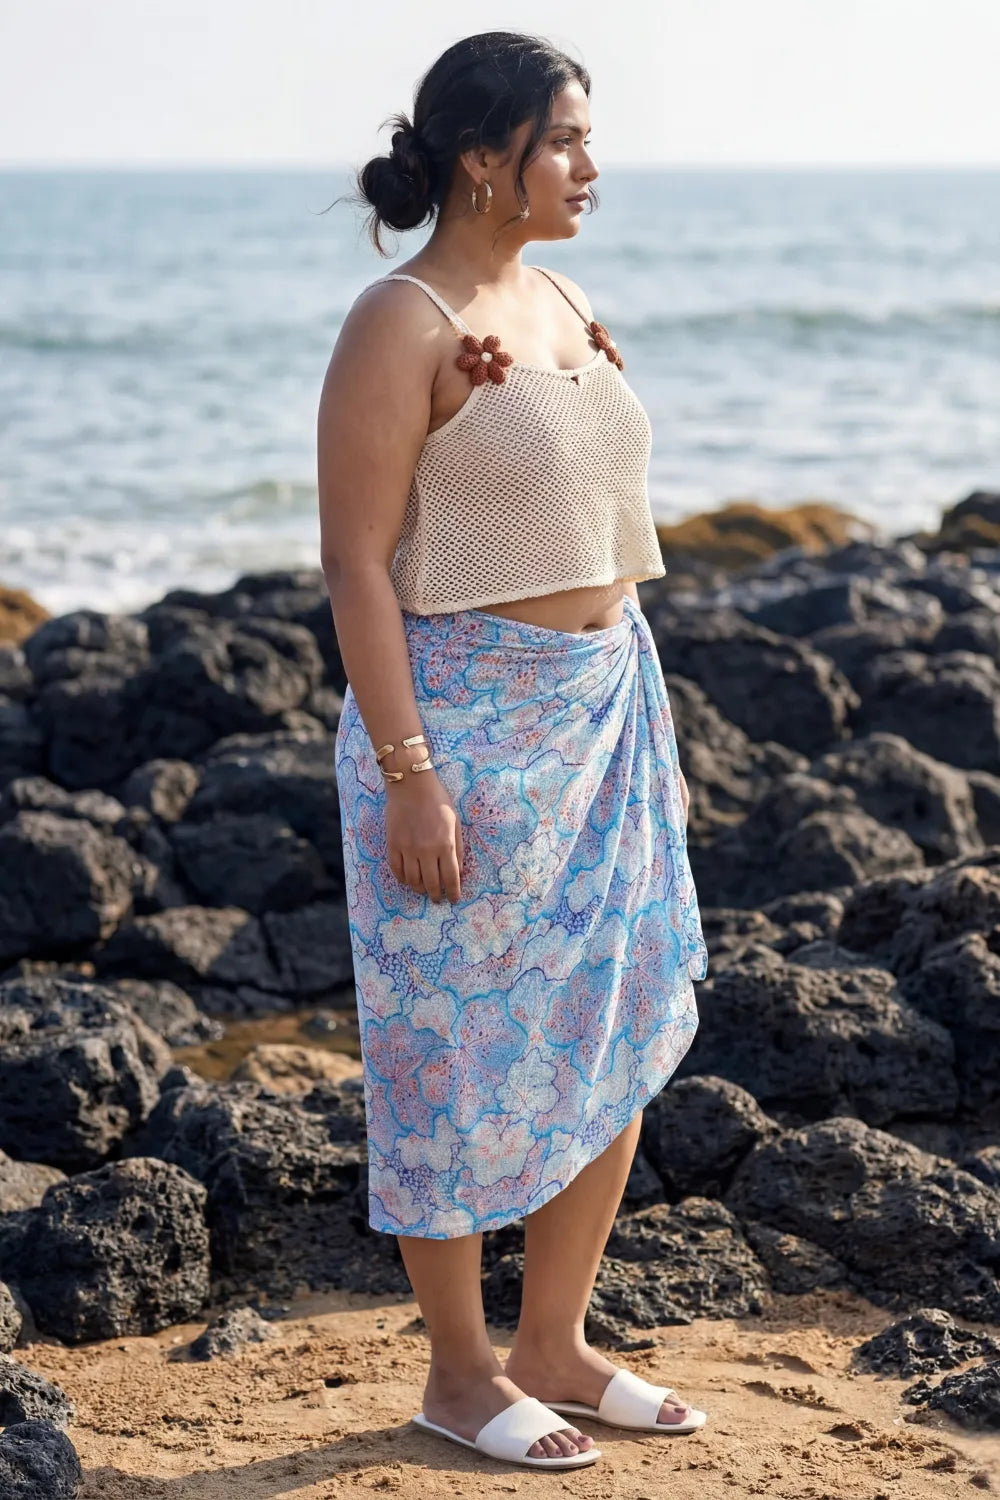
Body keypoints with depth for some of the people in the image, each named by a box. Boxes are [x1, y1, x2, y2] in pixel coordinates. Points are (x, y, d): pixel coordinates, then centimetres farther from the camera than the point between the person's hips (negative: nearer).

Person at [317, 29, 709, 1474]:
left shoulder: (563, 303, 12)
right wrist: (408, 773, -21)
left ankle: (555, 1344, 25)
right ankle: (460, 1370, 18)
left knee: (619, 1031, 11)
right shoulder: (399, 327, -13)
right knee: (463, 1048, 2)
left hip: (604, 706, 8)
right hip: (466, 717, -8)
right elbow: (356, 562, -16)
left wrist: (652, 730, 18)